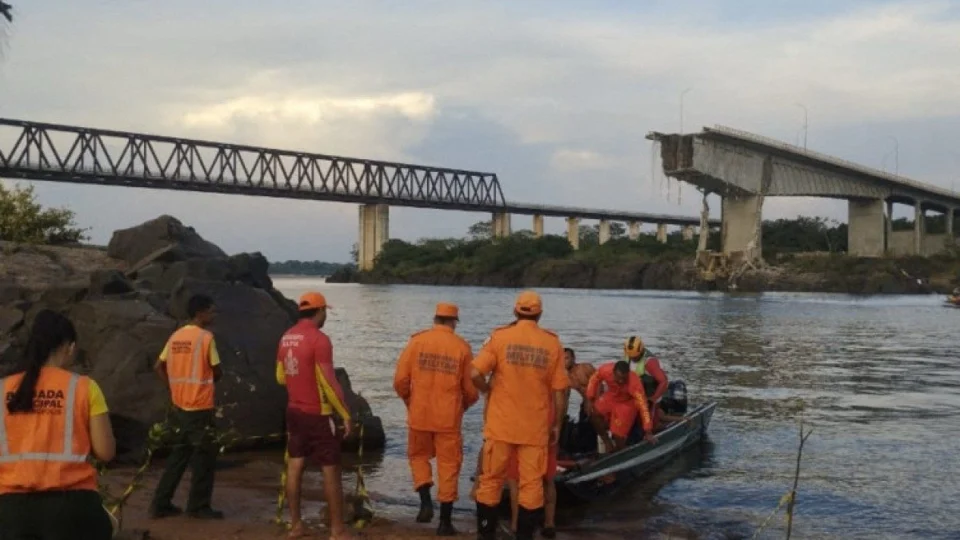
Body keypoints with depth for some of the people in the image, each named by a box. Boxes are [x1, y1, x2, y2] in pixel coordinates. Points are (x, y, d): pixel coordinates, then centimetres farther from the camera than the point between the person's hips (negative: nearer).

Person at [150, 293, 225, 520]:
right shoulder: (206, 337, -13)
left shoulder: (176, 336, 8)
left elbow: (160, 367, 12)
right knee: (204, 457, 5)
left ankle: (161, 504, 18)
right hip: (200, 407, -7)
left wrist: (177, 385, 14)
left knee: (178, 455, 16)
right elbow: (217, 371, -9)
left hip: (179, 406, 7)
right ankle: (198, 506, 11)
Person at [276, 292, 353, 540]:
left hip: (294, 411, 7)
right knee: (331, 470, 0)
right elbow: (329, 383, -19)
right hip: (318, 414, -7)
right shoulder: (319, 339, -18)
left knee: (294, 466, 11)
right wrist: (345, 414, -12)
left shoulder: (286, 338, 6)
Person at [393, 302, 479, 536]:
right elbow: (471, 390, -1)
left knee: (418, 456, 22)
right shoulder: (462, 347, -3)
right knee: (448, 465, 9)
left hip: (419, 415, 1)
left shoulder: (417, 341, -3)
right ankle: (445, 522, 11)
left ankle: (426, 501, 4)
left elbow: (400, 380, -4)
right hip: (448, 418, -1)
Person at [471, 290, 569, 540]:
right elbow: (559, 390, -2)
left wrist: (488, 390, 7)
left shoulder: (500, 336, -5)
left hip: (501, 424, 0)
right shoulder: (553, 343, -2)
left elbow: (475, 374, -14)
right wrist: (557, 424, 9)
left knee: (491, 480, 11)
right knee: (531, 484, 7)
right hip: (535, 427, 0)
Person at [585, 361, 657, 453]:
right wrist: (589, 400, -11)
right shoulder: (605, 370, -32)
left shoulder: (634, 383, -41)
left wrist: (648, 432, -41)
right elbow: (594, 379, -8)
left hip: (627, 403, -4)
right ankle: (607, 441, 3)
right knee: (594, 413, -19)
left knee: (618, 435, -8)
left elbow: (643, 406, -39)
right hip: (611, 396, 4)